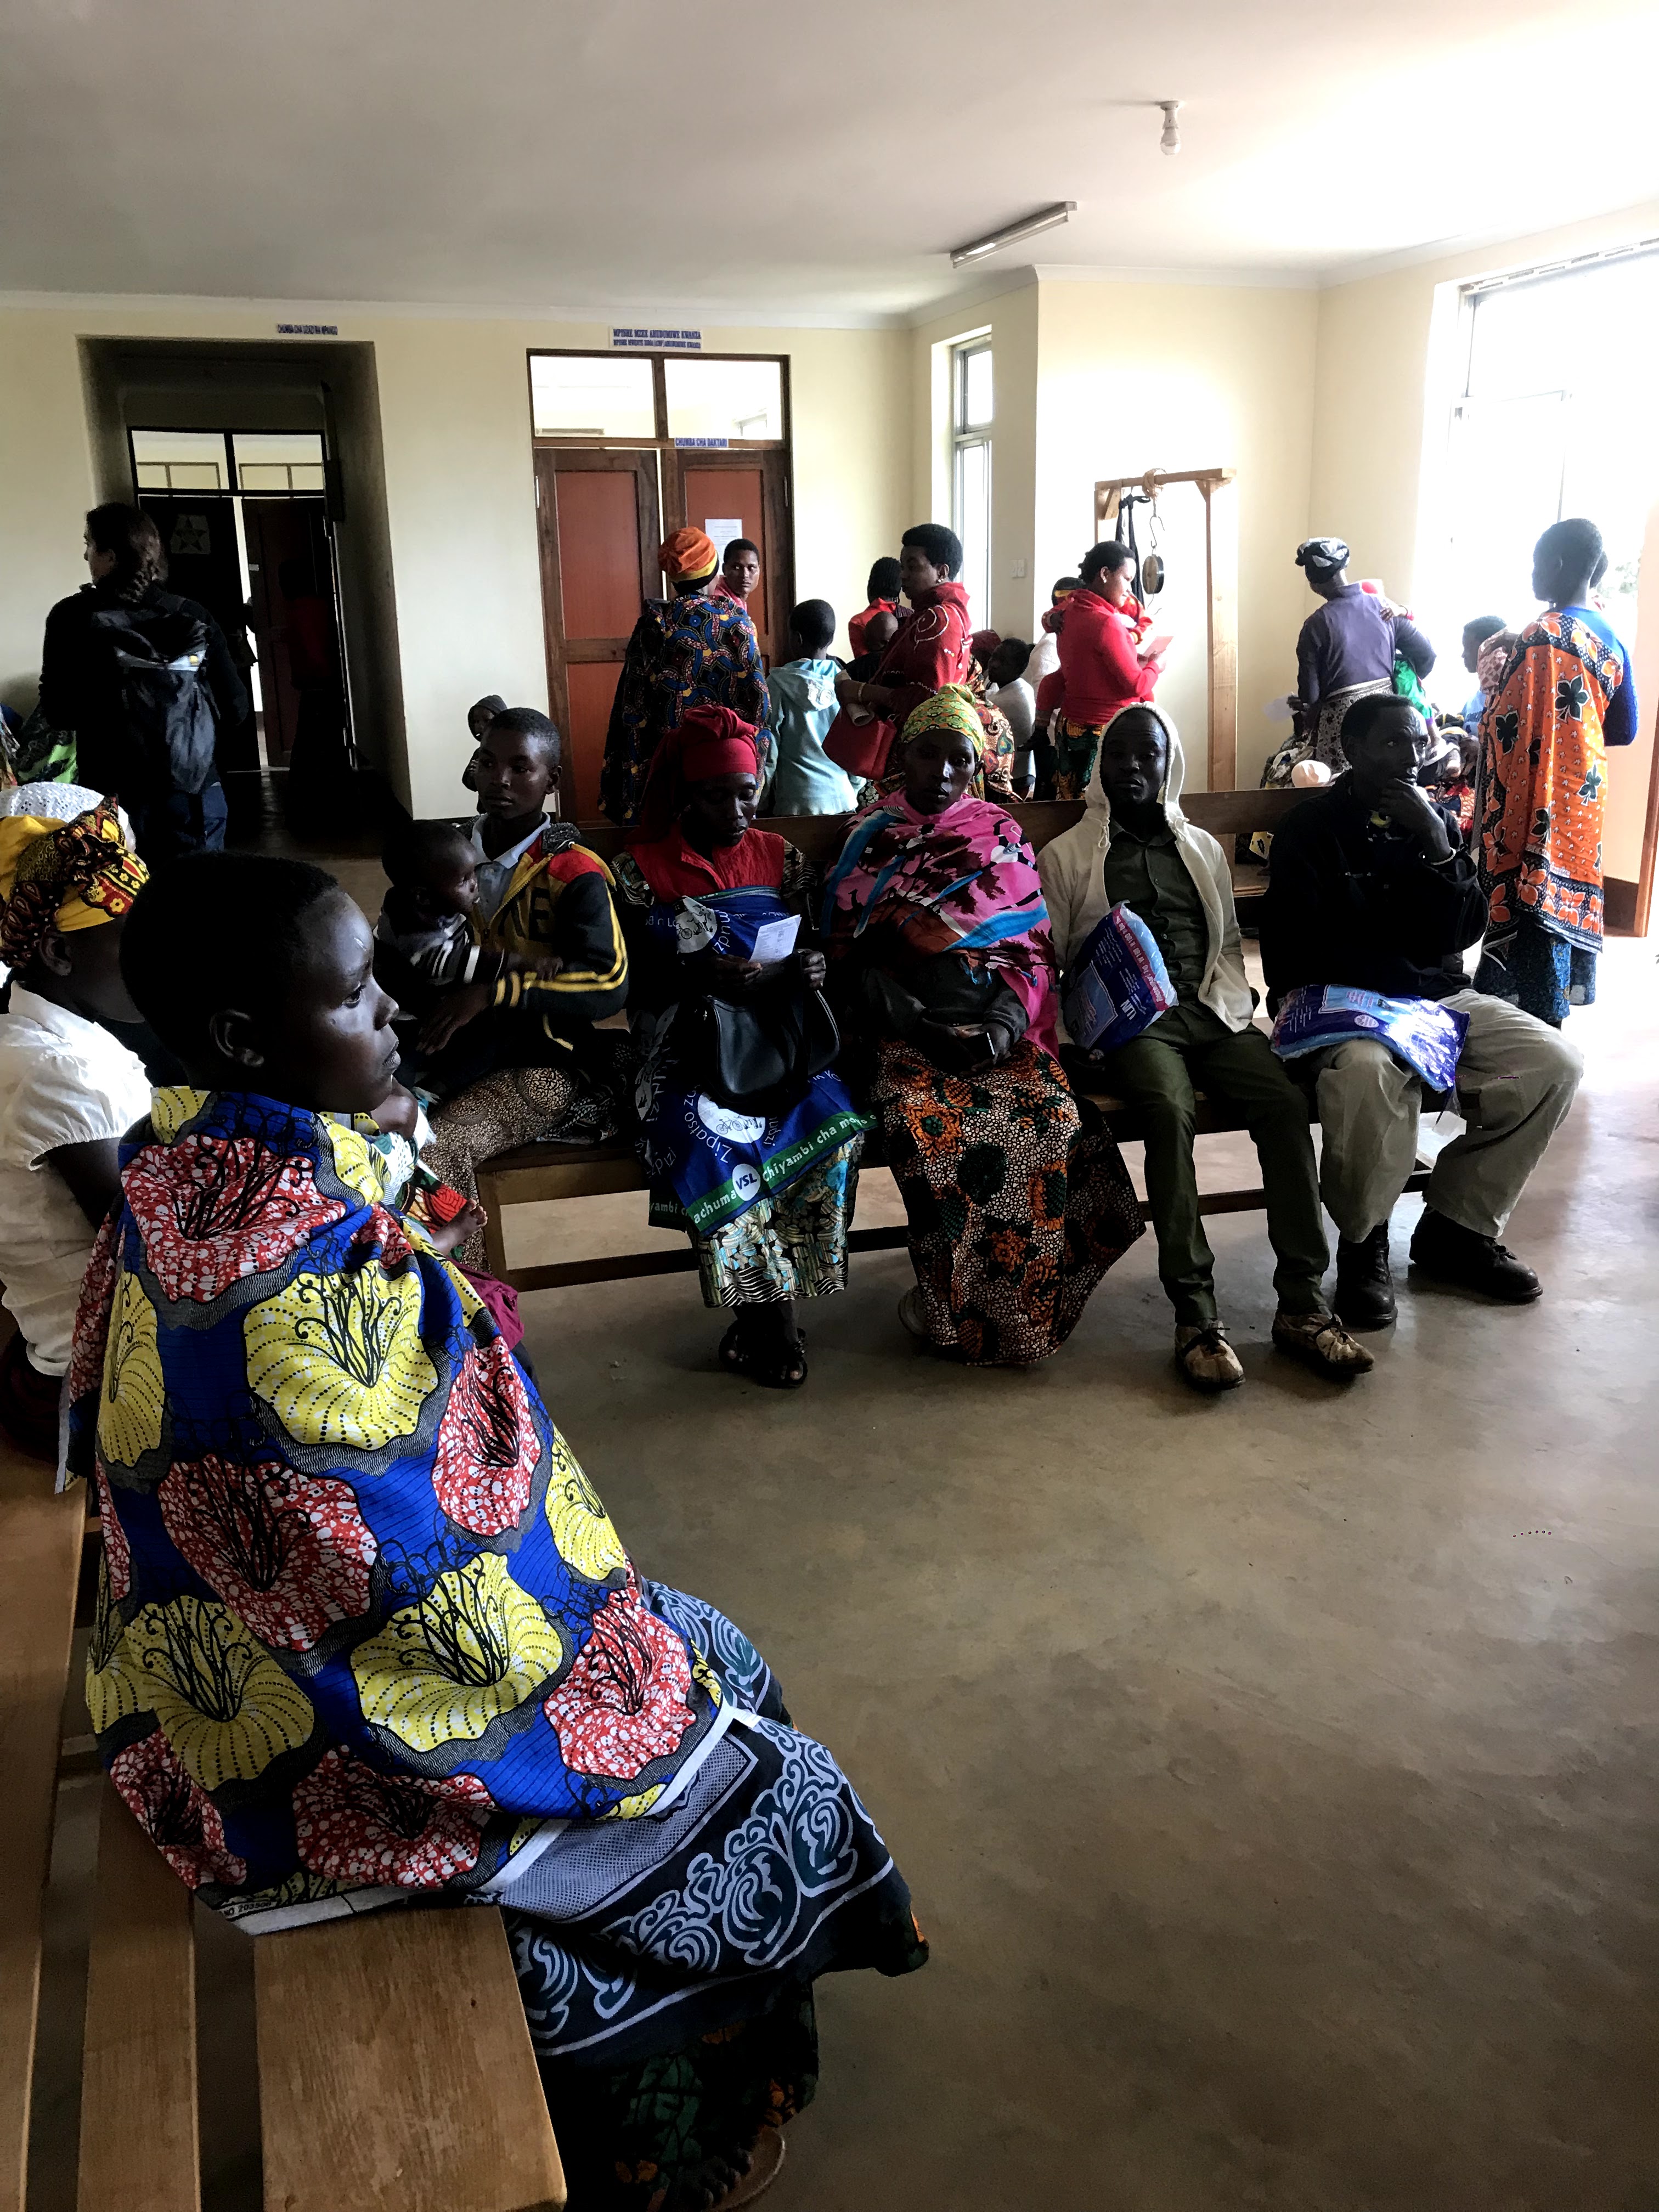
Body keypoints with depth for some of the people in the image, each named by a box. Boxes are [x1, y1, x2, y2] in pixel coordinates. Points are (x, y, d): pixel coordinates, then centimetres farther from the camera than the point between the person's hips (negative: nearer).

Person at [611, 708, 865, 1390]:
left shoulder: (779, 858, 14)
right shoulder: (643, 867, 4)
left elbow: (802, 952, 15)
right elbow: (637, 979, -1)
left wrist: (806, 969, -10)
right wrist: (705, 977, -20)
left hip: (775, 1038, 3)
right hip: (686, 1051, -2)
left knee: (830, 1125, -28)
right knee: (708, 1141, -34)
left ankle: (763, 1312, -16)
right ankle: (766, 1311, -17)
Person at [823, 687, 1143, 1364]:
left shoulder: (1002, 834, 18)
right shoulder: (869, 837, 15)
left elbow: (1035, 943, 11)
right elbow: (847, 952, 7)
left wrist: (1008, 1019, -8)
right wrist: (902, 1019, -10)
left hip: (998, 1023, 1)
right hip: (908, 1029, -1)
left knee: (1052, 1117, -28)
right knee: (928, 1125, -33)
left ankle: (1024, 1302, -13)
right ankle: (949, 1300, -14)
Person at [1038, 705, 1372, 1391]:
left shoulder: (1202, 848, 24)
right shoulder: (1066, 857, 12)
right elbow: (1046, 962, 8)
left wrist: (1237, 1007, 5)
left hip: (1209, 1011, 4)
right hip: (1129, 1022, -4)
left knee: (1286, 1102, -25)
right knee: (1171, 1110, -35)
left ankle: (1301, 1306, -25)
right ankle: (1195, 1315, -34)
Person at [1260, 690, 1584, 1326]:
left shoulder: (1436, 819, 12)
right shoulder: (1311, 826, -3)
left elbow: (1461, 932, 2)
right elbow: (1290, 951, -9)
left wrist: (1438, 845, -12)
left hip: (1440, 996, 6)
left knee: (1554, 1063, -16)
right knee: (1367, 1072, -39)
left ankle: (1457, 1226, -1)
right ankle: (1364, 1243, -14)